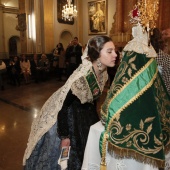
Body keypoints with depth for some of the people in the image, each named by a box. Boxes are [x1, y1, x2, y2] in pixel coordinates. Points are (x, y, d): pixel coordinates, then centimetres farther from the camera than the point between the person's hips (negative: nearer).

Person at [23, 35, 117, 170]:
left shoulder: (103, 73, -12)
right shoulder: (81, 77, -36)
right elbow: (63, 106, -27)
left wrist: (95, 121, 13)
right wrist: (64, 136, -19)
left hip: (84, 116, 7)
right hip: (64, 116, -7)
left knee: (83, 153, 23)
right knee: (62, 158, 13)